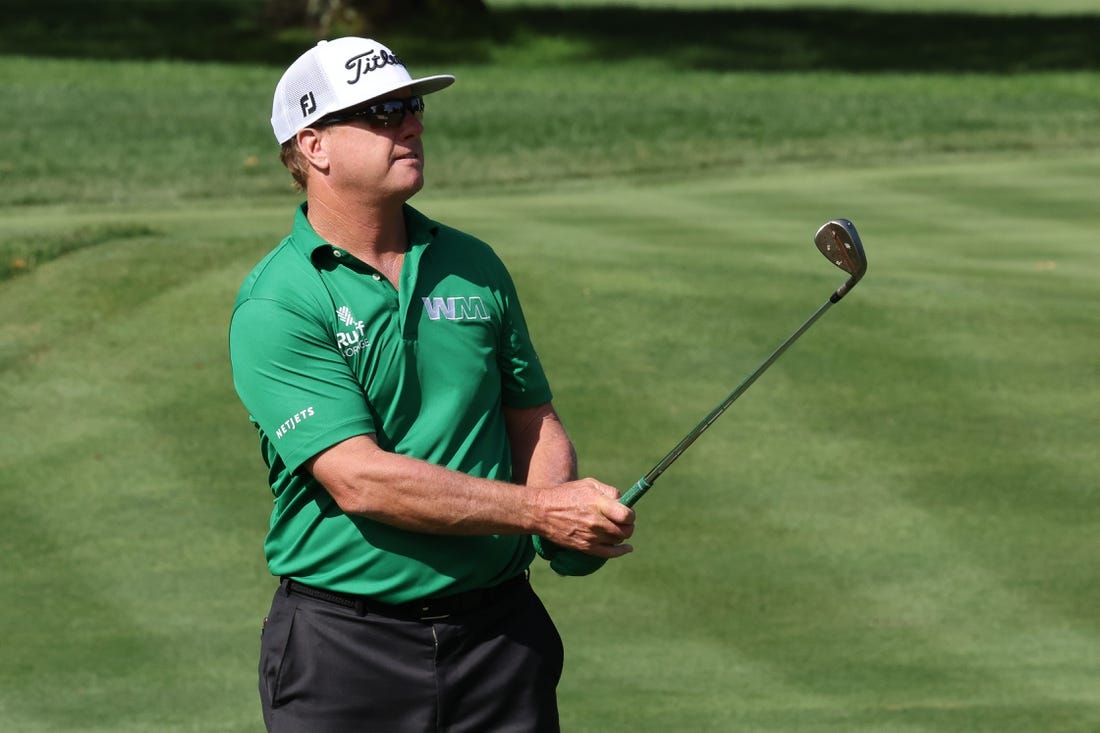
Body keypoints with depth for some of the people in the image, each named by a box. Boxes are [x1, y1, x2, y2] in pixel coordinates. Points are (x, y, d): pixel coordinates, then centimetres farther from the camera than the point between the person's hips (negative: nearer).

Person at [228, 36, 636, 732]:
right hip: (344, 642, -4)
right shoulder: (274, 304, -10)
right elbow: (360, 481, -19)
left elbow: (534, 422, 17)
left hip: (499, 626, 5)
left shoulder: (475, 268, 9)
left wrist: (566, 518, -5)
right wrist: (538, 510, -21)